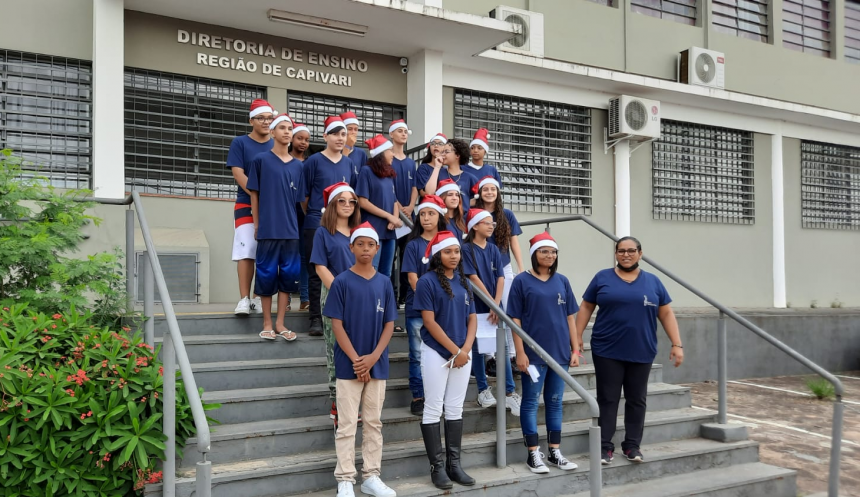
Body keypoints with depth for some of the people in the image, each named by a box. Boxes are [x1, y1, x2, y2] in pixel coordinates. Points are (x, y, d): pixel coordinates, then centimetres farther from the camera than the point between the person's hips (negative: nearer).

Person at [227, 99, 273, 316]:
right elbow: (239, 174, -6)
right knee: (246, 252, -9)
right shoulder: (239, 143, 2)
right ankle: (244, 299, -6)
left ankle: (259, 298, 9)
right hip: (247, 206, -3)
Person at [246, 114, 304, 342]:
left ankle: (280, 323, 15)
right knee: (267, 274, 1)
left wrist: (296, 224, 7)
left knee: (288, 274, 5)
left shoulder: (297, 166, 10)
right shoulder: (261, 160, 0)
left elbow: (298, 199, 13)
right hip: (268, 229, -4)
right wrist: (257, 225, -1)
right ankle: (267, 324, 12)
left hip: (291, 230, 4)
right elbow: (254, 194, 2)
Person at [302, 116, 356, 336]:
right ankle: (316, 319, 4)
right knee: (317, 272, -1)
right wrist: (311, 216, 3)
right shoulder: (314, 161, -3)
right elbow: (304, 193, 0)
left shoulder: (348, 163, 10)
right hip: (317, 224, -4)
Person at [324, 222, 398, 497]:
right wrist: (356, 360, -13)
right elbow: (336, 324, -7)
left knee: (374, 422, 10)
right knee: (347, 424, 1)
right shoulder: (341, 281, -4)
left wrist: (373, 357, -8)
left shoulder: (384, 283, 6)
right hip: (349, 365, -3)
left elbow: (389, 324, 5)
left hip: (377, 364, 4)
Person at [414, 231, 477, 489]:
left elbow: (472, 319, 8)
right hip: (436, 352, -5)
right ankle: (437, 466, 9)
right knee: (434, 410, 1)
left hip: (462, 354, 6)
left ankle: (454, 463, 18)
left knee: (455, 409, 10)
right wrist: (455, 350, -14)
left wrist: (466, 349, -7)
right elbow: (429, 322, -14)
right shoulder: (427, 281, -9)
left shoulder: (463, 282, 8)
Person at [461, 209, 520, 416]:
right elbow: (473, 278, -11)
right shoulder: (467, 249, -5)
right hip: (476, 306, -3)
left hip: (495, 306, 4)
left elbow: (500, 278, 2)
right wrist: (491, 303, -13)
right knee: (478, 347, 5)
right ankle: (483, 390, 17)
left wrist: (497, 305, -11)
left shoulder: (494, 249, 9)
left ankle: (510, 393, 0)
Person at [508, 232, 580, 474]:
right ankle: (534, 454, 11)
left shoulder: (562, 281, 8)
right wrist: (520, 352, -11)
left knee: (555, 402, 11)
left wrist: (575, 349, 6)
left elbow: (570, 317, 10)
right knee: (531, 402, 3)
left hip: (560, 352, 4)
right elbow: (515, 319, -6)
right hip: (534, 352, -4)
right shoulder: (522, 280, -5)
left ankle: (555, 452, 20)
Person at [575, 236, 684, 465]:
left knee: (637, 400, 9)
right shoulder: (602, 278, 2)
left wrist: (677, 344, 1)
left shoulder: (653, 282, 7)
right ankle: (605, 446, 9)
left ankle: (632, 445, 21)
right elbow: (586, 308, 5)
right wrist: (577, 337, -1)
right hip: (607, 352, -2)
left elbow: (666, 314, 7)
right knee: (607, 400, 2)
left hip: (641, 353, 2)